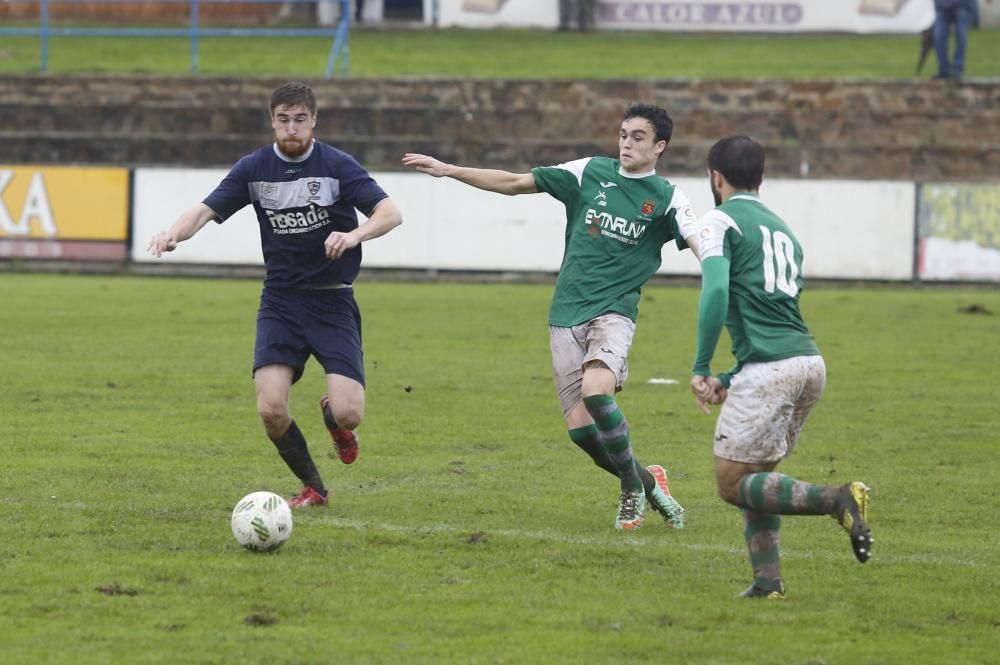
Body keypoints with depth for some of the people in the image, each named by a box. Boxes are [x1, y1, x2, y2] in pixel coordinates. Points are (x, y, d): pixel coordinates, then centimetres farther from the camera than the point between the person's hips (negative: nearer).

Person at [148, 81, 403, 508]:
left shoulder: (337, 166, -7)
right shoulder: (254, 169, 1)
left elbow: (390, 213, -16)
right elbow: (207, 210, -5)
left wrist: (354, 235, -37)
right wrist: (175, 232, -28)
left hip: (333, 301, -2)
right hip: (280, 301, 2)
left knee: (348, 413, -18)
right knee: (270, 409, -17)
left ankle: (333, 415, 24)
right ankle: (312, 488, 11)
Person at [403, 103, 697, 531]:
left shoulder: (667, 199, 1)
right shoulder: (591, 173, 7)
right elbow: (513, 183, 12)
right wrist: (449, 170, 8)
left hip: (613, 313, -3)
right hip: (566, 314, 3)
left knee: (595, 391, -30)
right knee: (580, 427, -4)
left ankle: (632, 487, -7)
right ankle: (647, 481, 21)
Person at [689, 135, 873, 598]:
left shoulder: (720, 221, 0)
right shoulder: (782, 230, 25)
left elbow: (716, 291, -16)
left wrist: (700, 368, -11)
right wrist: (731, 380, 28)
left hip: (768, 369, -8)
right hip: (809, 362, 8)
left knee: (732, 484, -1)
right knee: (755, 476, 19)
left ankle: (837, 500, -19)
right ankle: (767, 581, 8)